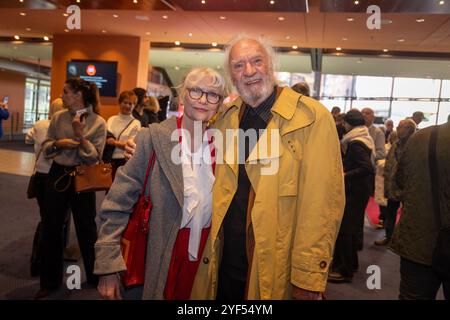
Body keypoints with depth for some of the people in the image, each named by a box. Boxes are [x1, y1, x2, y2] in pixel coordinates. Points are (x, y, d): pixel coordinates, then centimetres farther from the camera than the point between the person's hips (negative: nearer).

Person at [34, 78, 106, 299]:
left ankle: (94, 276, 32)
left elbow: (94, 158, -13)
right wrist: (58, 143, -14)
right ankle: (50, 281, 29)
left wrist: (80, 135, -23)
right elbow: (45, 148, 6)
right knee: (51, 228, 10)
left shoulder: (98, 122, -9)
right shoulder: (58, 118, 2)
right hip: (57, 175, 4)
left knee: (86, 229, 9)